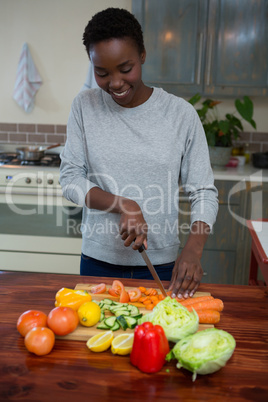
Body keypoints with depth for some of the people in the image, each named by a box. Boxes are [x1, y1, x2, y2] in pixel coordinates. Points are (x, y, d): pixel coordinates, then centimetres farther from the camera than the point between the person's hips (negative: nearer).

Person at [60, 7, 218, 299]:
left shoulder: (181, 113, -8)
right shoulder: (84, 106, -4)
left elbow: (204, 193, -6)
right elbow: (70, 179, -5)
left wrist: (193, 249, -22)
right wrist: (122, 205, -20)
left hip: (162, 264, 0)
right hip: (98, 261, 1)